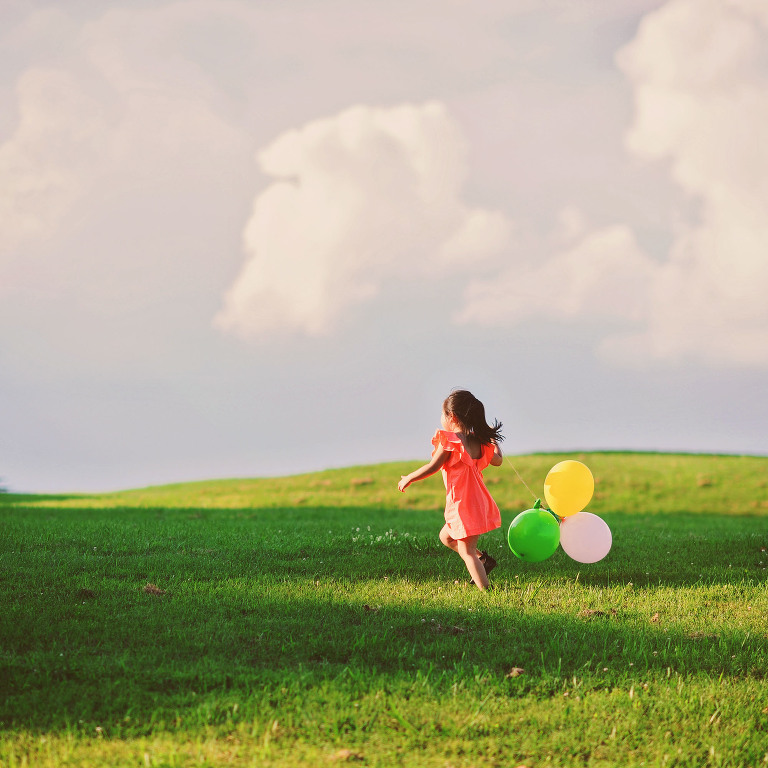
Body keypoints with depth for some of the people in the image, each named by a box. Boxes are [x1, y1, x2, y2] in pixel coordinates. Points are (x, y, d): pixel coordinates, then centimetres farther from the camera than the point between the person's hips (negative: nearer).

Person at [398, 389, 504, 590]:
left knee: (466, 551, -3)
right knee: (446, 537, 25)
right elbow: (497, 461, 19)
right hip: (478, 501, 9)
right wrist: (493, 441, 37)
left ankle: (485, 589, -5)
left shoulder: (450, 440, -16)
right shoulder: (478, 440, 6)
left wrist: (409, 478, -4)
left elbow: (432, 467, -17)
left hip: (463, 505, -8)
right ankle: (482, 559, 20)